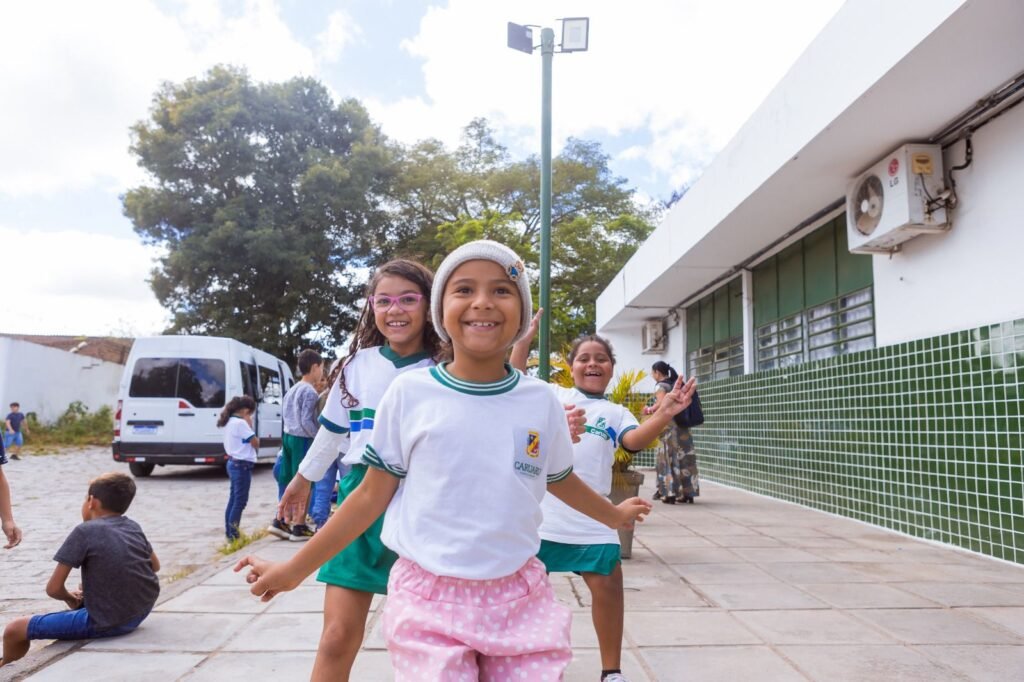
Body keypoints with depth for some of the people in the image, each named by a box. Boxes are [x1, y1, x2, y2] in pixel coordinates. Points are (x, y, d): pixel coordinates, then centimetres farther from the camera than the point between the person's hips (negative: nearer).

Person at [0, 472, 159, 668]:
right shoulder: (133, 526, 8)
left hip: (106, 623, -7)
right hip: (142, 612, 7)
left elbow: (53, 589, -7)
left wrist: (71, 598, 14)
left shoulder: (84, 531, -7)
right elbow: (155, 565, 21)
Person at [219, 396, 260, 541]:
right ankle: (232, 533, -1)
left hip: (233, 463, 10)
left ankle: (229, 532, 20)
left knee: (233, 499, 15)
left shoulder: (229, 422, 11)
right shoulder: (240, 423, -18)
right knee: (240, 500, -3)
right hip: (242, 465, -10)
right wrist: (249, 425, -7)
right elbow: (255, 443, -14)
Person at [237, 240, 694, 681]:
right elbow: (373, 495, 1)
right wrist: (294, 569, 3)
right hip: (428, 598, -2)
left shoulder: (540, 400, -2)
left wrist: (613, 516, 32)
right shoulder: (409, 393, -7)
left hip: (520, 596, 2)